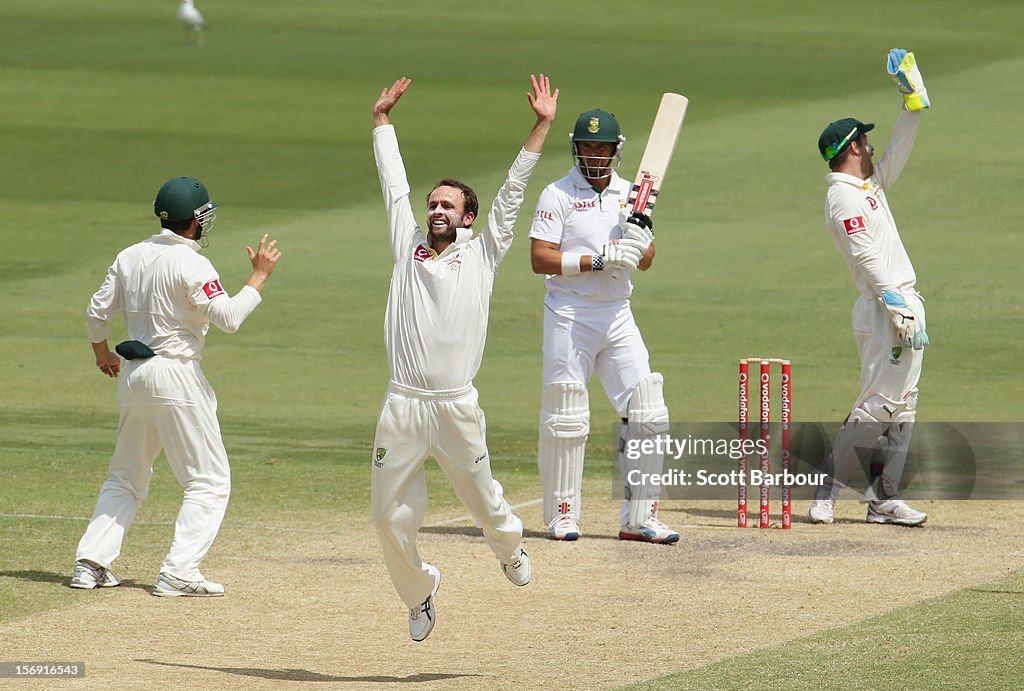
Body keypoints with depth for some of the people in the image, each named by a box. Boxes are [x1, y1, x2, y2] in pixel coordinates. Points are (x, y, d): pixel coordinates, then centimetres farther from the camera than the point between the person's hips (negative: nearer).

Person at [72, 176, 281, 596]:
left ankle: (92, 562, 11)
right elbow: (228, 318, -21)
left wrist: (102, 352, 30)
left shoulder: (130, 257, 7)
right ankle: (179, 573, -11)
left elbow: (97, 312, 12)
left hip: (133, 375, 7)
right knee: (209, 481, -1)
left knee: (127, 476, 19)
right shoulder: (190, 265, -14)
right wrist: (259, 277, -10)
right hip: (176, 373, -7)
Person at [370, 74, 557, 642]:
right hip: (402, 408, 2)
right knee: (391, 516, 3)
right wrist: (382, 119, 25)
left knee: (483, 503, 11)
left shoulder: (481, 253, 6)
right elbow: (394, 184, 19)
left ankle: (509, 547, 45)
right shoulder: (409, 245, 11)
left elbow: (513, 190, 4)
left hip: (457, 410, -2)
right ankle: (418, 591, 27)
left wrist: (542, 127, 1)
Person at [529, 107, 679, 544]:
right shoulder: (557, 196, -4)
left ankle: (639, 518, 3)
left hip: (618, 316, 5)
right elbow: (540, 259, -12)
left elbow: (645, 262, 11)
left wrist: (643, 237, -12)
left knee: (646, 413, -2)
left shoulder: (629, 195, 11)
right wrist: (598, 261, -21)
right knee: (565, 419, -2)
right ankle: (561, 516, 9)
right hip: (569, 316, -5)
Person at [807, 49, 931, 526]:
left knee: (902, 403, 8)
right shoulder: (844, 198, -12)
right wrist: (897, 307, -23)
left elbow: (898, 152, 23)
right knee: (879, 402, -13)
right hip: (883, 308, -10)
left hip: (903, 304, 10)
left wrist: (914, 102, 12)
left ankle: (884, 498, 8)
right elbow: (867, 258, -18)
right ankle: (827, 490, -11)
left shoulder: (871, 185, 17)